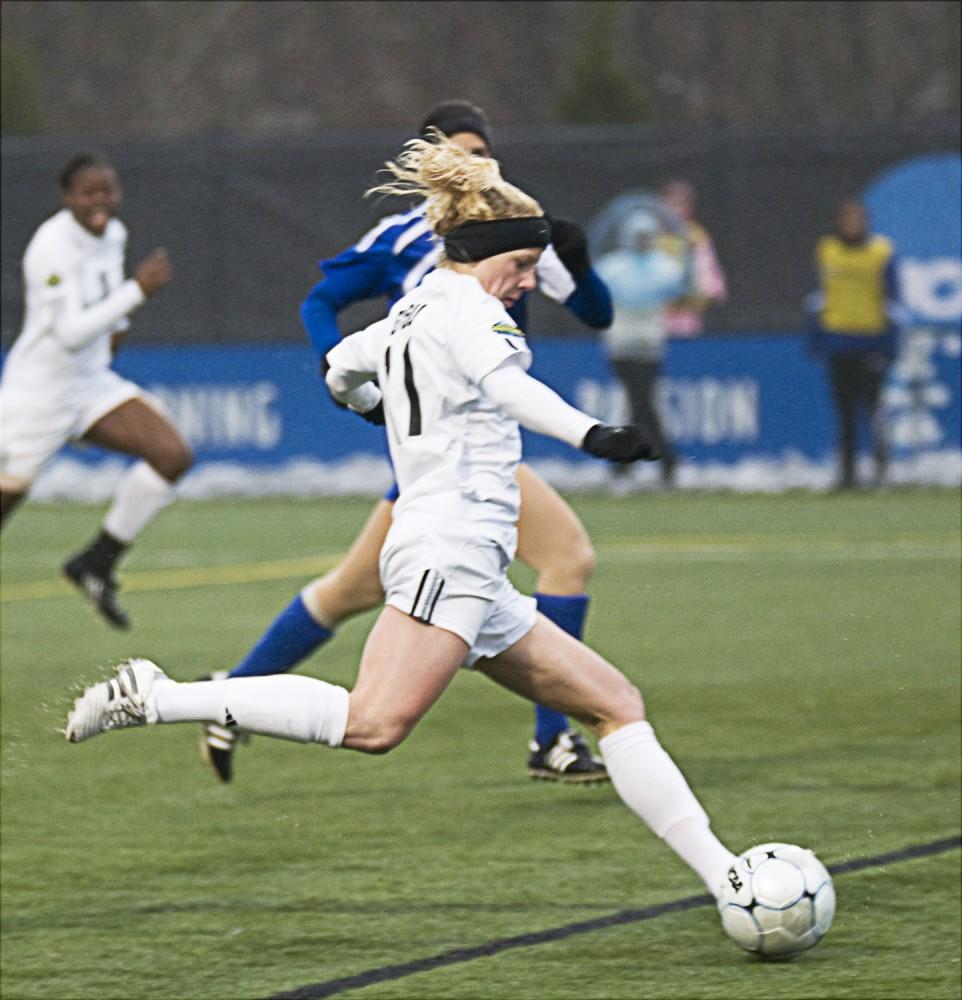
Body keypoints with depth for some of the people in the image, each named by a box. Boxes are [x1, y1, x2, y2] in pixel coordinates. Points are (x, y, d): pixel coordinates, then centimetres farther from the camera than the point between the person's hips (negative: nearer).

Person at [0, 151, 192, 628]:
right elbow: (70, 333, -30)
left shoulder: (112, 234, 2)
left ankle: (97, 564, 0)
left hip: (93, 384, 7)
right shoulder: (53, 248, -23)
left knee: (173, 455, -10)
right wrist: (136, 290, -30)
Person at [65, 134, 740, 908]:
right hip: (449, 546, -11)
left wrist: (377, 408, 65)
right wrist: (589, 434, -41)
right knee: (375, 722, -27)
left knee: (616, 703, 9)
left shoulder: (407, 315, 23)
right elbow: (502, 381, -26)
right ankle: (156, 700, -22)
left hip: (474, 580, 11)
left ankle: (723, 876, 6)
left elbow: (341, 368, 43)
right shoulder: (461, 307, -4)